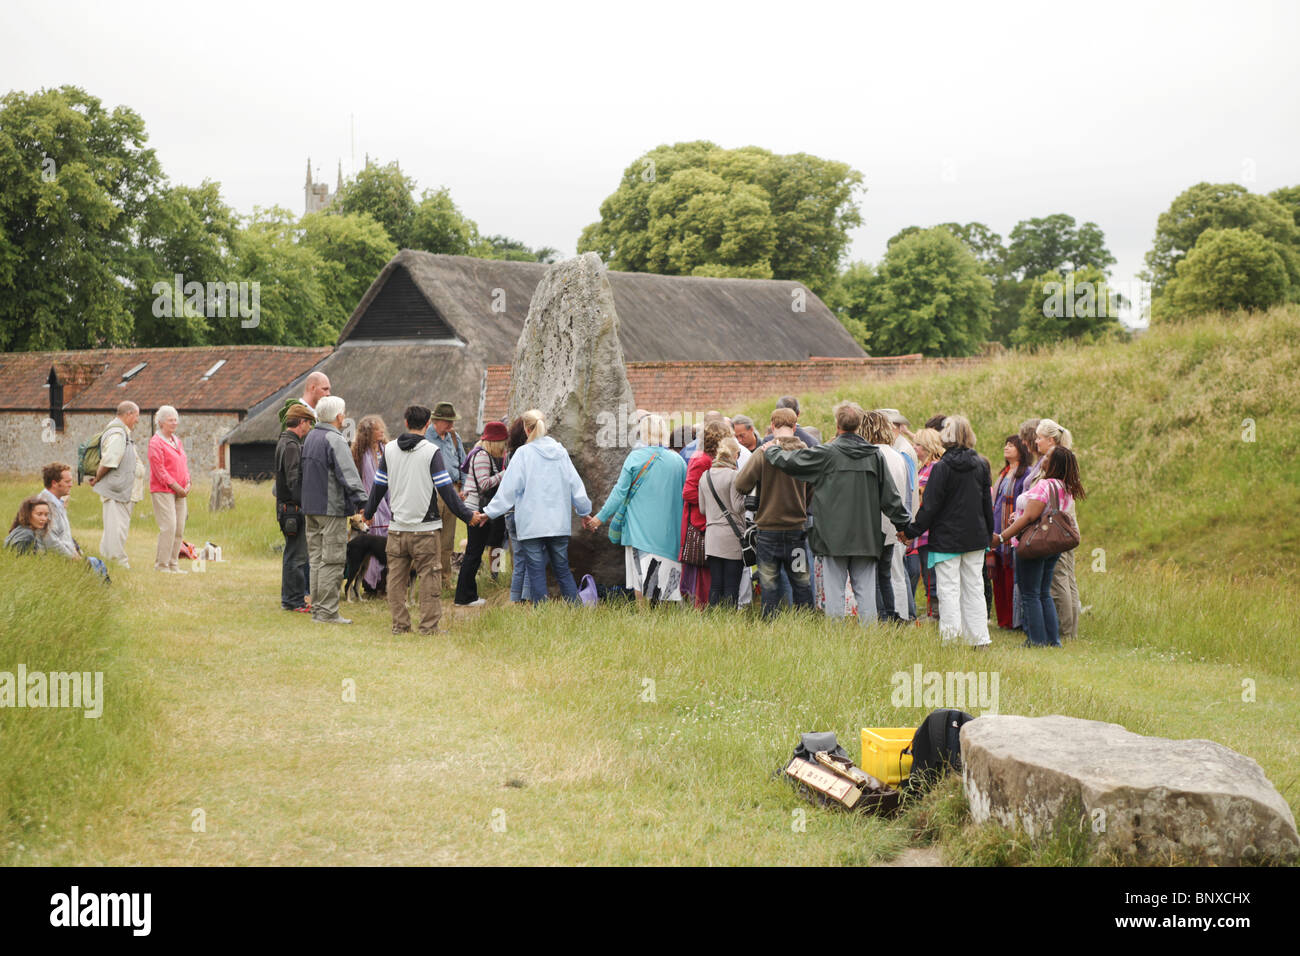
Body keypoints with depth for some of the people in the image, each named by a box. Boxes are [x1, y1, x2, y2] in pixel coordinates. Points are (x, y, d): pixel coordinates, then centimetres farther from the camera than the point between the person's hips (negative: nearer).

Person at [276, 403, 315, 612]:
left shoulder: (285, 442, 17)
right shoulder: (292, 446, -16)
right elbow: (294, 481, -21)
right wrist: (304, 505, -21)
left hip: (285, 507, 11)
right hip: (293, 507, -11)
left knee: (293, 553, 16)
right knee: (297, 555, -6)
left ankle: (290, 598, 22)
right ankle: (295, 601, -3)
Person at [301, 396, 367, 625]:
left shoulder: (310, 437, 14)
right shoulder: (334, 440, -15)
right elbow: (348, 474, -22)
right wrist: (362, 502, -23)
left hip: (311, 506, 9)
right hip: (332, 508, -9)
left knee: (316, 559, 12)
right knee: (332, 561, -6)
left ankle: (317, 608, 16)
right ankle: (327, 612, -6)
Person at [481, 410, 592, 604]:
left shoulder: (524, 453, -7)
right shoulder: (560, 452, 6)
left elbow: (509, 488, -7)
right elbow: (576, 486, 12)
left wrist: (490, 512, 1)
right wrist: (584, 512, 25)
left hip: (532, 525, -4)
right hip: (560, 523, 4)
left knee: (536, 572, 0)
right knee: (563, 570, 13)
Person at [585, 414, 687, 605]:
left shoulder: (635, 457, -5)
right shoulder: (678, 461, 3)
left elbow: (619, 492, -5)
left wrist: (600, 518, 4)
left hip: (640, 529, -3)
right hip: (669, 530, 3)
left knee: (642, 574, -2)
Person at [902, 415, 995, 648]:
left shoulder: (942, 468, -13)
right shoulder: (980, 466, 4)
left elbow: (930, 506, -12)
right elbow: (988, 503, 12)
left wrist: (912, 531, -3)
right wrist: (989, 533, 22)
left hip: (947, 538, -5)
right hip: (976, 537, 5)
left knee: (948, 589, -2)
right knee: (974, 587, 10)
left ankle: (950, 638, -4)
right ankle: (980, 639, 11)